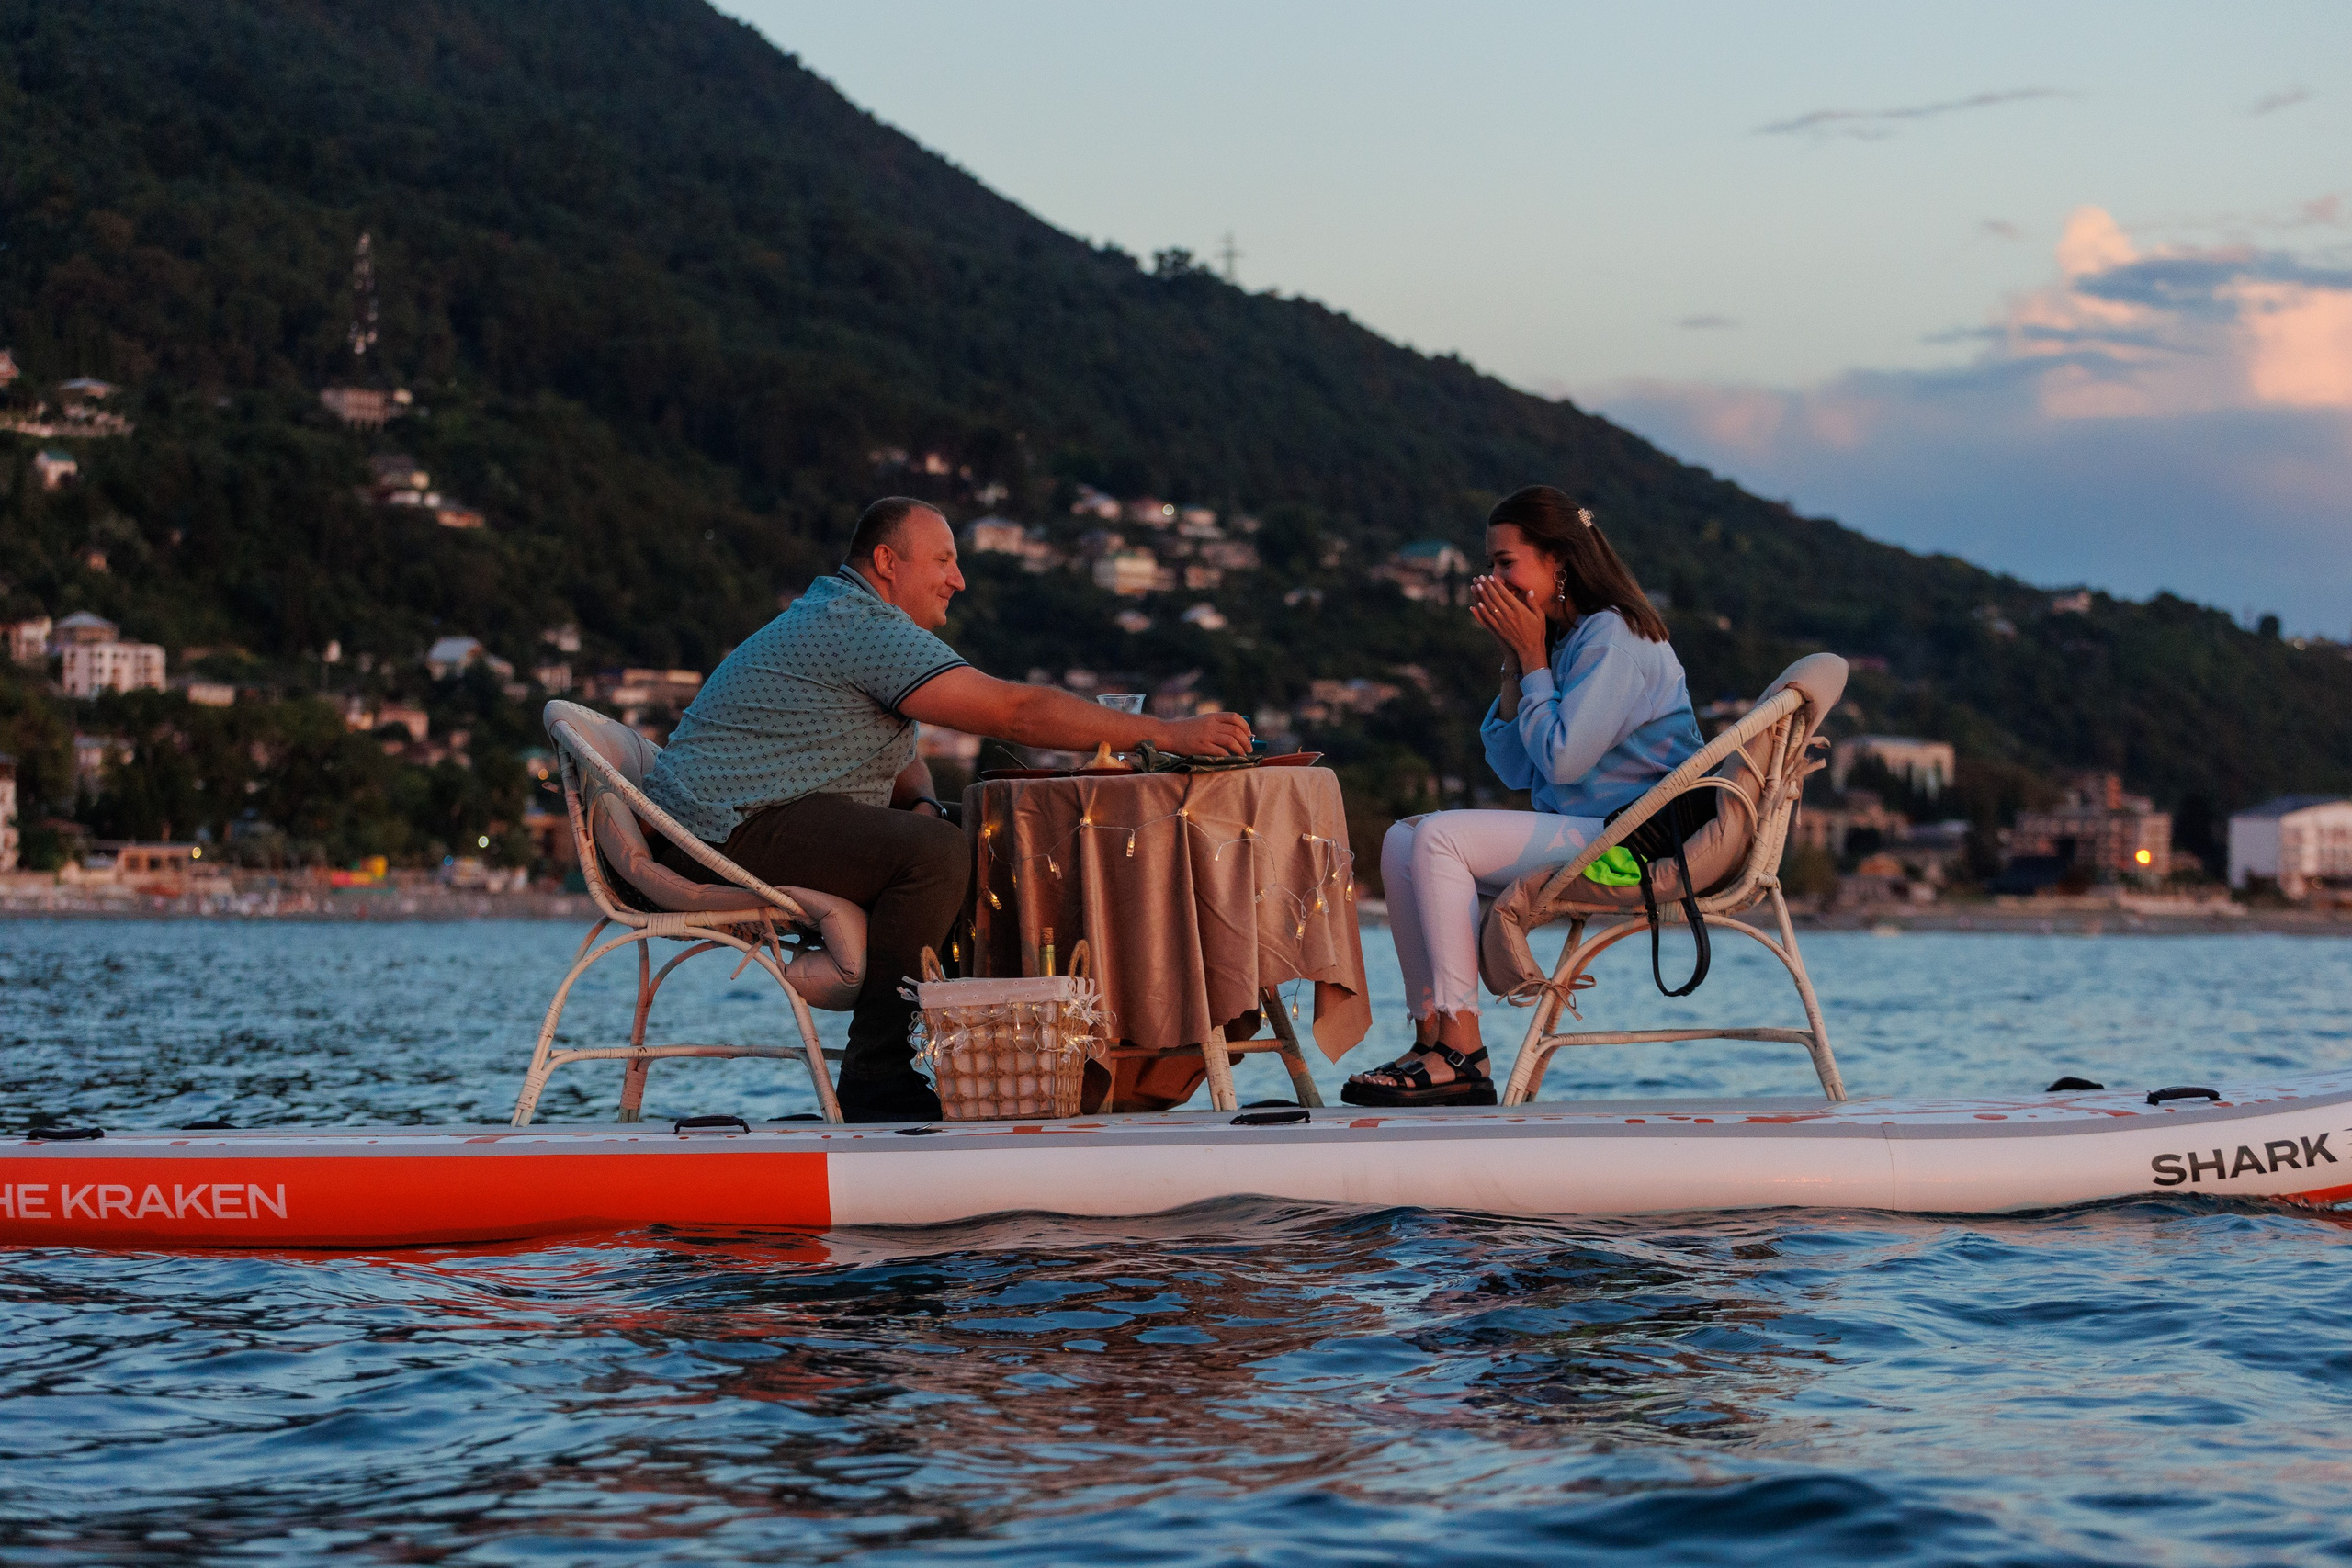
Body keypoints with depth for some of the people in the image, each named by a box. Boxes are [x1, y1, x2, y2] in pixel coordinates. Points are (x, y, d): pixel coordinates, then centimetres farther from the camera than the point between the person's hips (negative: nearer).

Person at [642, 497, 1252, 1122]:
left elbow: (901, 763, 24)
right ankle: (880, 1085, -22)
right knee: (934, 854, -24)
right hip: (727, 830, -11)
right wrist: (1166, 733, -20)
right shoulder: (863, 626, -15)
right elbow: (1014, 711, -21)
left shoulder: (842, 620, 20)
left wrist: (921, 804, -1)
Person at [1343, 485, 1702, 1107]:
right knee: (1403, 840, 3)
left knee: (1439, 838, -21)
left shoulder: (1613, 637, -13)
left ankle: (1463, 1056, -23)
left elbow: (1562, 759, -20)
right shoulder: (1564, 639, 16)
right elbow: (1514, 769, 13)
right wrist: (1514, 662, 6)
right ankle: (1432, 1039, -7)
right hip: (1576, 831, 10)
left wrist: (1532, 656, -11)